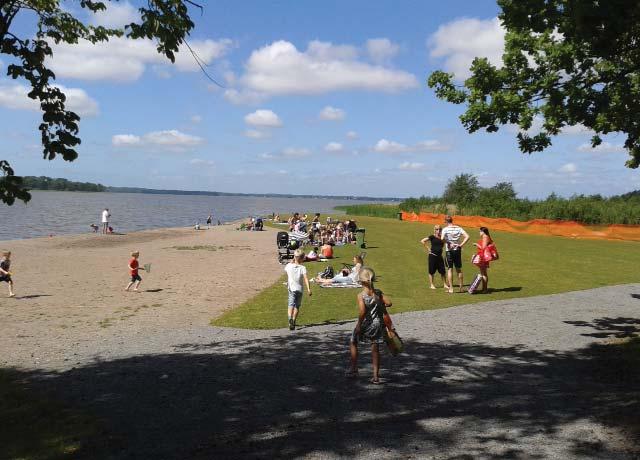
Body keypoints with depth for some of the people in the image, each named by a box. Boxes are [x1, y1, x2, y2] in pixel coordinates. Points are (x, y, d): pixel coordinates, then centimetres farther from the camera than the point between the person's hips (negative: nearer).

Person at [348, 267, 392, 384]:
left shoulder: (361, 295, -16)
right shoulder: (378, 292, -2)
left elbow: (362, 312, -25)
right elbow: (388, 303, -5)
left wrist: (359, 325, -16)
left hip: (365, 324, -3)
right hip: (377, 324, 4)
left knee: (353, 343, 20)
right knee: (375, 349, 9)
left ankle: (353, 369, 25)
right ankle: (376, 376, 8)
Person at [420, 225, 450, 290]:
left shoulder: (442, 238, 7)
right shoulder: (432, 237, -7)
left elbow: (443, 245, 28)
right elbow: (422, 241, -11)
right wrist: (428, 248, -10)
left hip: (439, 256, 5)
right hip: (432, 255, -5)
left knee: (443, 271, 4)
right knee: (432, 271, 4)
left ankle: (445, 284, 13)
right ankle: (431, 285, 13)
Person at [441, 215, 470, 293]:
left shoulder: (445, 229, -7)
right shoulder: (459, 228, 3)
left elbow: (442, 239, -23)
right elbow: (467, 237, -7)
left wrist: (448, 243, -8)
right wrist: (461, 245, -5)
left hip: (450, 251, -4)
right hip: (458, 250, 4)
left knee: (450, 269, 3)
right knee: (459, 269, 13)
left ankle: (451, 288, 1)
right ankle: (461, 288, 17)